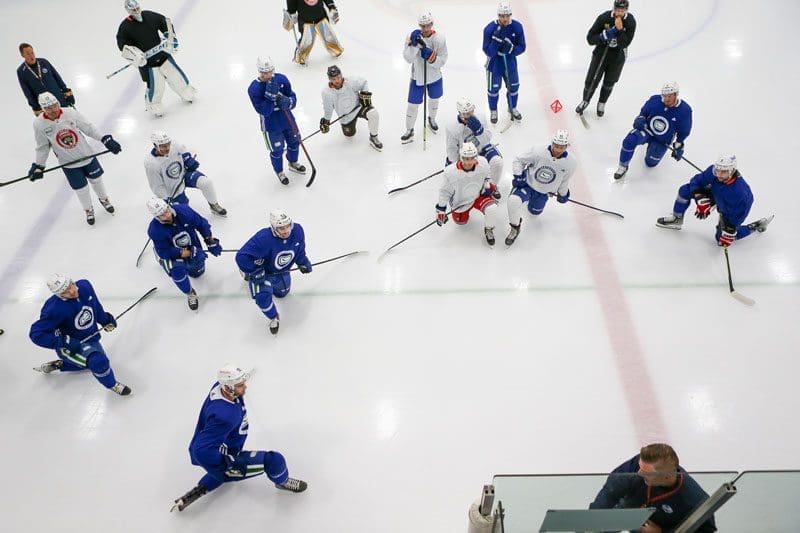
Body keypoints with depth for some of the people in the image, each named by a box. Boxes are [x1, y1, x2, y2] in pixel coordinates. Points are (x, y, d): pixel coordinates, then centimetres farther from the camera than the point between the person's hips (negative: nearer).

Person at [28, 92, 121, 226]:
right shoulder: (39, 124, -16)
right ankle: (88, 210, 38)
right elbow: (42, 147, -4)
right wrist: (38, 166, -3)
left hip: (87, 155, 1)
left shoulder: (71, 113, -17)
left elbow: (89, 128, -9)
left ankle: (104, 199, 50)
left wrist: (106, 139, -15)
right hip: (69, 164, -1)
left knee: (96, 179, 20)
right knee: (81, 188, 10)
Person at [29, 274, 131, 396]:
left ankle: (59, 364, 37)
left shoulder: (85, 286, -15)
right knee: (99, 362, -28)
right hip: (70, 346, -7)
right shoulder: (54, 309, -31)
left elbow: (96, 306, 7)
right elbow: (36, 334, -26)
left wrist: (106, 320, 9)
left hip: (91, 337, 7)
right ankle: (112, 384, 2)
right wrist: (65, 342, -31)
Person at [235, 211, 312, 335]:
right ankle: (274, 318, 7)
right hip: (263, 271, -5)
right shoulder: (263, 239, -43)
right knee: (263, 296, -24)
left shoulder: (297, 230, -27)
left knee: (282, 293, 26)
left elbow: (299, 249, -2)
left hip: (282, 271, 5)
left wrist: (303, 262, 0)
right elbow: (242, 256, -39)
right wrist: (254, 271, -34)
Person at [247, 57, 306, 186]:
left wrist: (288, 102, -28)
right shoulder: (254, 89, -24)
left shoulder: (281, 79, -12)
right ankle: (279, 172, 40)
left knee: (294, 142, 23)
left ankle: (293, 163, 54)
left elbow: (292, 96, -4)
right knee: (277, 150, 11)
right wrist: (270, 96, -38)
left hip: (287, 119, 5)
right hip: (271, 125, -5)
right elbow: (264, 111, -26)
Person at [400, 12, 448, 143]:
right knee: (413, 104, 2)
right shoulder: (413, 37, -17)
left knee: (434, 99, 24)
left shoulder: (439, 39, -16)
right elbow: (408, 59, -23)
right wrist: (413, 44, -38)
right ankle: (409, 131, 20)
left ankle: (431, 119, 54)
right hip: (417, 77, -2)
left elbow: (442, 60, -15)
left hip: (435, 77, 2)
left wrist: (432, 58, -34)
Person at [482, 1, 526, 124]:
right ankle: (493, 111, 37)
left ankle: (512, 108, 44)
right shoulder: (490, 28, -23)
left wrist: (511, 48, -31)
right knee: (493, 88, 11)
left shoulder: (517, 27, -16)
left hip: (510, 62, 3)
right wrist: (496, 40, -38)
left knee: (513, 86, 18)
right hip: (494, 63, -3)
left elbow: (522, 48, -10)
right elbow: (488, 52, -21)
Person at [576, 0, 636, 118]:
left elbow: (624, 44, -24)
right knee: (591, 80, 3)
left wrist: (619, 29, -36)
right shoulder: (604, 17, -19)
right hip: (601, 52, 0)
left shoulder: (630, 21, -18)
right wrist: (603, 36, -34)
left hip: (618, 56, 0)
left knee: (609, 82, 14)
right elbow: (590, 38, -18)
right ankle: (585, 101, 31)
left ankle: (601, 103, 39)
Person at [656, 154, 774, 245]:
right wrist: (701, 200, -29)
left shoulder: (739, 192, -42)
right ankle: (676, 219, 15)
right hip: (717, 196, 5)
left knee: (721, 238, 2)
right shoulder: (713, 171, -31)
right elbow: (696, 181, -17)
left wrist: (729, 233, -25)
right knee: (685, 190, -8)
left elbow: (735, 216, -31)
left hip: (735, 208, -5)